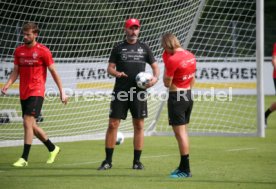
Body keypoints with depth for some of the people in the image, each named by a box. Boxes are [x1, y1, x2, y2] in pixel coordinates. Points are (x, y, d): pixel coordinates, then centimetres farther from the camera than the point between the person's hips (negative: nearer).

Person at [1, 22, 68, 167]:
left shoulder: (43, 51, -6)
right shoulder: (19, 51, 9)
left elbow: (53, 72, -2)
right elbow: (16, 72, 13)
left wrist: (62, 92, -2)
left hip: (36, 92, -6)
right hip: (23, 93, 6)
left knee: (27, 123, -16)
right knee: (32, 126, 12)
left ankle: (24, 159, -14)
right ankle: (53, 149, 32)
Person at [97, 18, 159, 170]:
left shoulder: (144, 48, 10)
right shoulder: (118, 48, 7)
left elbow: (155, 66, 13)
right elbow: (110, 68, 5)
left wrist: (155, 78, -7)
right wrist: (116, 73, -17)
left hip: (139, 92, 1)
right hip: (120, 92, -1)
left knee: (139, 126, 2)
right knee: (112, 124, -4)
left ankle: (137, 161, 11)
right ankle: (108, 161, 3)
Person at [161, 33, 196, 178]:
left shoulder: (172, 60, -20)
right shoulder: (190, 56, 5)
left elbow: (167, 83, -12)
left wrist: (165, 66, -2)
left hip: (176, 97, -9)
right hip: (188, 95, 9)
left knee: (179, 133, -4)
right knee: (183, 131, 16)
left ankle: (185, 170, -4)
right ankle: (183, 167, 23)